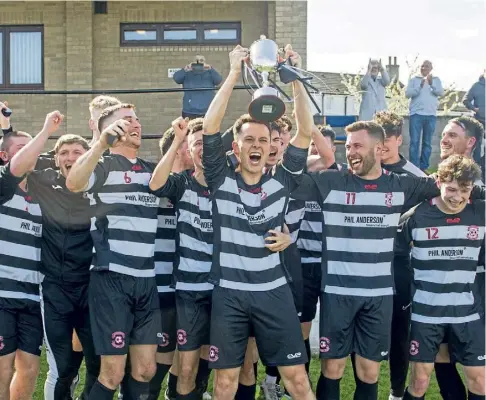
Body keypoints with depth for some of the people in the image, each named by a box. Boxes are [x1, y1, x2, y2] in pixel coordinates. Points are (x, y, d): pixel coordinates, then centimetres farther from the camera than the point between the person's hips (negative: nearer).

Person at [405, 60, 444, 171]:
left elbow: (441, 92, -4)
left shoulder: (436, 80, 12)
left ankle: (424, 167, 10)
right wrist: (420, 87, -18)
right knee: (414, 142, -7)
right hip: (416, 113, -1)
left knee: (427, 142, 5)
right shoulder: (414, 80, 9)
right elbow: (407, 93, -3)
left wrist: (432, 84, -21)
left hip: (431, 115, 2)